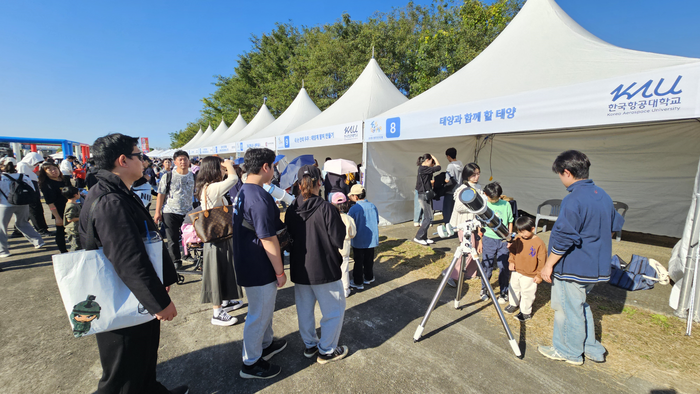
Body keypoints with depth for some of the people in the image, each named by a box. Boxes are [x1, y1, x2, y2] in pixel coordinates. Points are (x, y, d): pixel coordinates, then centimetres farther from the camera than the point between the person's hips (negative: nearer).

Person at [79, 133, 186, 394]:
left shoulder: (118, 195, 7)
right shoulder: (110, 202, -27)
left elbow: (145, 242, 13)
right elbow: (129, 261, -31)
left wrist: (164, 278, 19)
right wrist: (161, 302, -25)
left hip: (137, 302, 10)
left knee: (145, 356, 27)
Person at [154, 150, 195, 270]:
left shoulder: (193, 177, 5)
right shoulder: (168, 176, -2)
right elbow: (161, 195, -1)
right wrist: (157, 212, -4)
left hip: (188, 212, 2)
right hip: (170, 212, -1)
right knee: (173, 239, 5)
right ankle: (176, 261, 17)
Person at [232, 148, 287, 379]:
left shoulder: (242, 193, 5)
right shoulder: (259, 197, -27)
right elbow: (268, 240, -25)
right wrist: (280, 272, -16)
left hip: (248, 263, 10)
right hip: (260, 268, -10)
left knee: (265, 308, 26)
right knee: (258, 314, 9)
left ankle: (266, 344, 45)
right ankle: (251, 364, 28)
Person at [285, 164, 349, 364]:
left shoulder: (291, 209, -5)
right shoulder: (326, 208, -20)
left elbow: (288, 237, 6)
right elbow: (338, 239, -16)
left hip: (299, 269, 6)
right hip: (324, 269, -5)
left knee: (304, 309, 22)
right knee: (334, 310, 15)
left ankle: (309, 345, 39)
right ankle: (326, 350, 26)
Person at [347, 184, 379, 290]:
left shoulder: (354, 209, -18)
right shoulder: (373, 206, -6)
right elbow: (377, 222, 5)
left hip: (358, 241, -4)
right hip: (371, 240, 4)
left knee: (358, 262, 9)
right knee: (369, 260, 20)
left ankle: (358, 282, 18)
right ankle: (369, 278, 35)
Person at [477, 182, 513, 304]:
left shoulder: (506, 205, 0)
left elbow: (510, 223, 8)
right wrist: (480, 241, 6)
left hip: (503, 240, 0)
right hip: (488, 239, 0)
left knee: (504, 267, 4)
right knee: (487, 266, 6)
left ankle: (504, 293, 22)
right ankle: (484, 290, 26)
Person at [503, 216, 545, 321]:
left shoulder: (539, 243, -18)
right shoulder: (518, 239, -5)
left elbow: (542, 261, -13)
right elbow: (512, 251, 11)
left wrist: (539, 275, -11)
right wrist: (511, 261, -1)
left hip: (529, 276, -6)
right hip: (516, 271, 6)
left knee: (527, 293, 7)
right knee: (514, 288, 21)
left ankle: (526, 312, 25)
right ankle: (513, 304, 43)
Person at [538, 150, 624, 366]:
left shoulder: (573, 201, -23)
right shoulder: (603, 196, 5)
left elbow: (563, 239, -24)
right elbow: (613, 228, 17)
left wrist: (548, 265, -15)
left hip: (572, 268, -9)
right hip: (595, 266, 9)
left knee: (569, 309, 9)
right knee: (580, 305, 24)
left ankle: (570, 352, 26)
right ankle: (591, 348, 36)